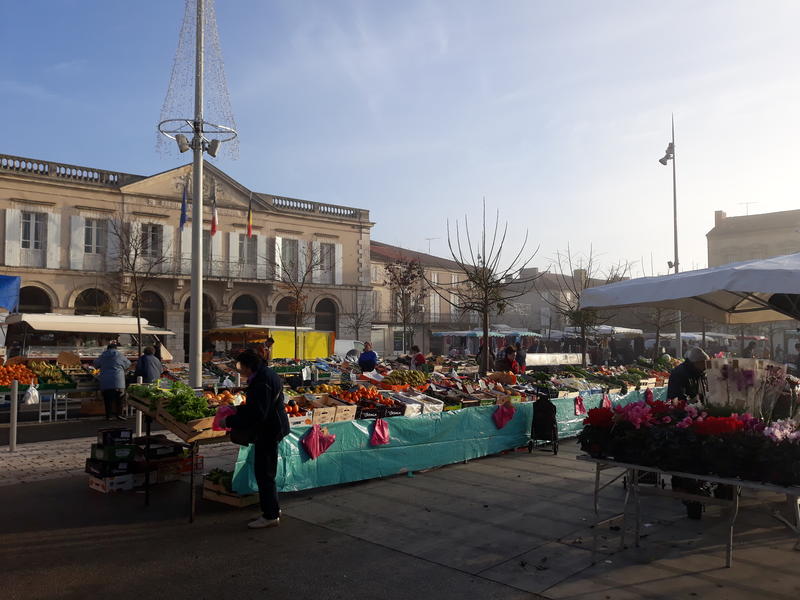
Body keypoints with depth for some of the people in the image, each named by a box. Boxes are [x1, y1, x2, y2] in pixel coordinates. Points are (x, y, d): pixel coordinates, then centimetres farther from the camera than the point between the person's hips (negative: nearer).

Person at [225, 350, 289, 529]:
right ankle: (272, 508, 32)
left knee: (264, 473, -1)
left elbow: (257, 415, -27)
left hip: (268, 431, -11)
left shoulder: (261, 382, -24)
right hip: (271, 428, 11)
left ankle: (270, 516, 8)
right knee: (265, 472, 20)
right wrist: (238, 409, 13)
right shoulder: (266, 374, 9)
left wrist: (230, 422, -20)